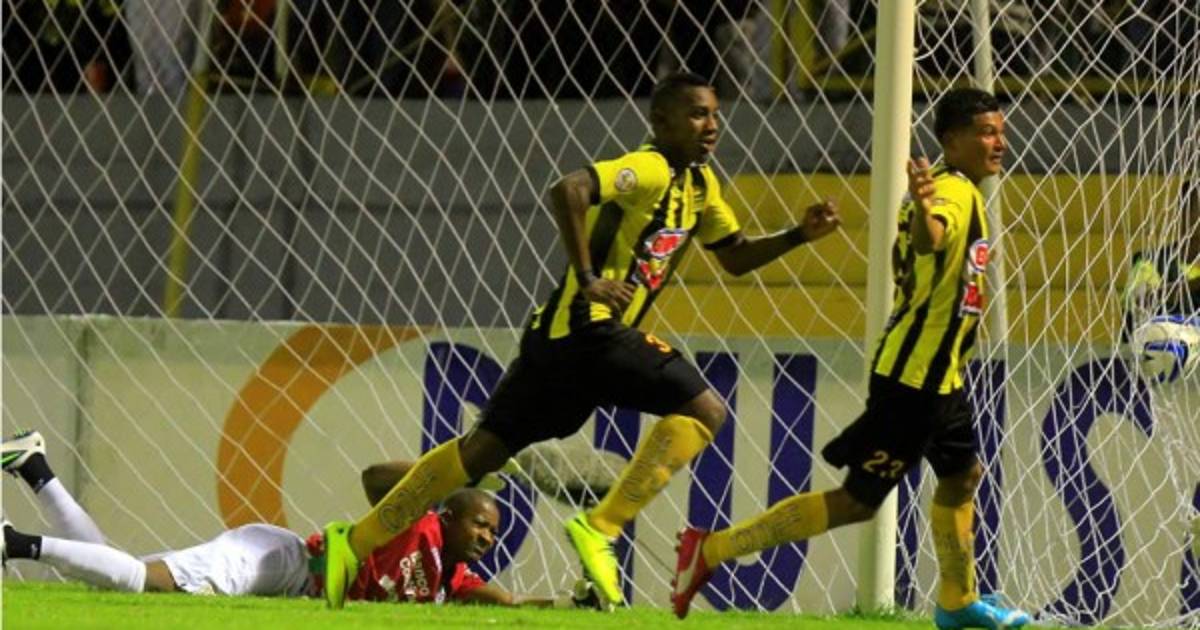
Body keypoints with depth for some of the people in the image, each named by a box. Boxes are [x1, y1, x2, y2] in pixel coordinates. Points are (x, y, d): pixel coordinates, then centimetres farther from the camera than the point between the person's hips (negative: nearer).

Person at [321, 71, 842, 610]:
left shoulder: (699, 184, 18)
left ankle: (355, 542, 13)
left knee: (485, 447, 12)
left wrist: (800, 235, 11)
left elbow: (736, 256, 26)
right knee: (702, 408, -12)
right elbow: (568, 192, -26)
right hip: (589, 326, -10)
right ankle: (598, 529, -13)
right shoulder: (650, 170, -11)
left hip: (562, 334, 10)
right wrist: (588, 278, -26)